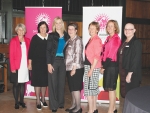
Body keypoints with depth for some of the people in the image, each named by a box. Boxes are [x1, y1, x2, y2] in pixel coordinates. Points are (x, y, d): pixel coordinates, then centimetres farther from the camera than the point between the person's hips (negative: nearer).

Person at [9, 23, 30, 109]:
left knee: (23, 84, 11)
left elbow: (29, 53, 10)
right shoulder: (13, 41, -4)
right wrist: (13, 68, -12)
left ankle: (22, 101, 22)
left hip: (25, 66, 4)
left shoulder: (27, 40, 8)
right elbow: (11, 55, -7)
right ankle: (16, 102, 15)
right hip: (17, 67, -3)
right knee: (16, 84, 5)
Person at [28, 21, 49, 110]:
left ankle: (43, 99, 26)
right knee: (37, 81, 0)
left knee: (45, 81, 10)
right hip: (37, 62, -3)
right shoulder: (35, 38, -2)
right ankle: (38, 101, 10)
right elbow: (31, 51, -3)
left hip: (46, 62, 3)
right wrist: (30, 63, -6)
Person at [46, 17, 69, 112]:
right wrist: (49, 63, -12)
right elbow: (48, 50, -5)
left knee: (62, 82, 8)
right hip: (54, 61, -3)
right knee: (53, 83, 1)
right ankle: (53, 105, 9)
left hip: (63, 61, 3)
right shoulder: (52, 35, -1)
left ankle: (61, 103, 22)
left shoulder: (66, 36, 7)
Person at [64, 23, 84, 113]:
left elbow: (77, 55, -18)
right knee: (72, 88, 14)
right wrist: (69, 68, 12)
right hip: (69, 68, 8)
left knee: (76, 88, -3)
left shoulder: (77, 40, -11)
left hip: (76, 68, -8)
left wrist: (74, 68, -20)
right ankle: (74, 105, 25)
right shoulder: (69, 40, 14)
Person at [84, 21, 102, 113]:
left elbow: (97, 56, -17)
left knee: (89, 88, -5)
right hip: (88, 66, 9)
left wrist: (91, 69, -18)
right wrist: (89, 68, 11)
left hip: (93, 67, -9)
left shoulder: (97, 40, -13)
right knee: (94, 88, 14)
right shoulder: (91, 39, 13)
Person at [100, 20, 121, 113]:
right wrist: (103, 66, 5)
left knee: (111, 88, -4)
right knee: (111, 88, 14)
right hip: (107, 66, 9)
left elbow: (112, 55, -16)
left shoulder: (116, 39, -12)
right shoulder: (108, 38, 15)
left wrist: (103, 67, -12)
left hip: (112, 66, -9)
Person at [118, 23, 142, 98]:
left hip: (132, 75, -7)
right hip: (123, 73, 7)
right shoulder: (124, 42, 12)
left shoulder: (136, 42, -11)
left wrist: (130, 74, -19)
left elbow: (136, 60, -17)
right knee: (124, 94, 14)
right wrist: (121, 71, 8)